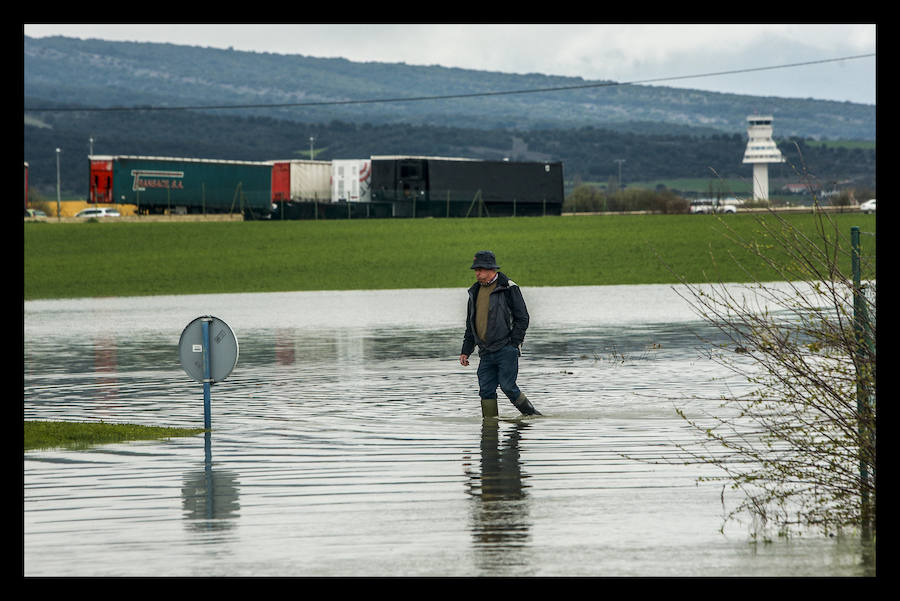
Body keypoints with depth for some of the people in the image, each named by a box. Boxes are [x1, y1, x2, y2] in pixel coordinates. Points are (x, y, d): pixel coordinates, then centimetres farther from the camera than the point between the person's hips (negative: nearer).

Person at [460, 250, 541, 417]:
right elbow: (470, 325, 24)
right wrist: (465, 351, 16)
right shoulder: (475, 292, 17)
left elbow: (522, 318, -5)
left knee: (508, 386, -11)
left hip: (506, 349, -6)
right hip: (486, 352, 6)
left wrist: (514, 344, -13)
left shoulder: (508, 289, -3)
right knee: (486, 390, 0)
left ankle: (532, 414, 5)